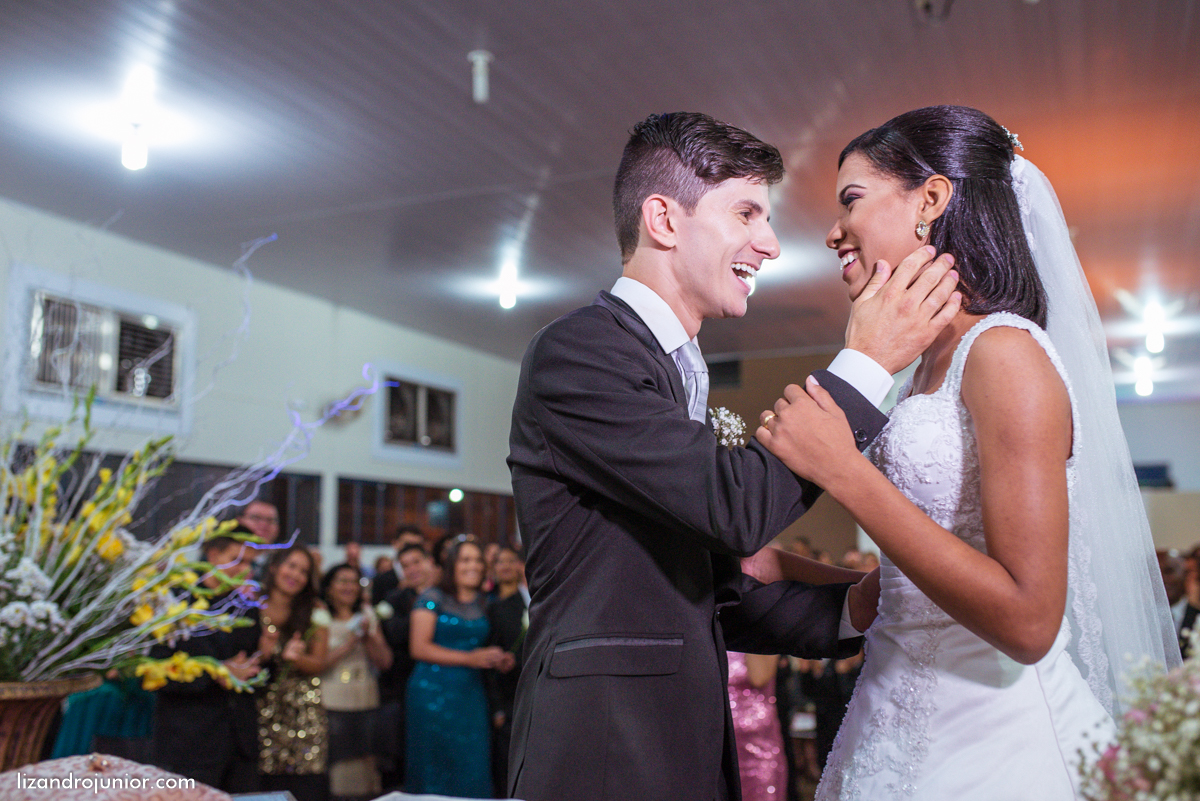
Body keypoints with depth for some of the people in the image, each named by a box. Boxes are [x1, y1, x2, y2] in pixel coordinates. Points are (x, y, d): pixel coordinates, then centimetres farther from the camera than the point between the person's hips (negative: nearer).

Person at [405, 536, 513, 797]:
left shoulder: (482, 603, 14)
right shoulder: (433, 598, -3)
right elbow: (419, 648, -11)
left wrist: (499, 660, 3)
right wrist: (469, 658, -15)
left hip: (471, 694, 5)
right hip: (434, 693, -5)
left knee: (473, 770, 1)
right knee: (436, 769, -2)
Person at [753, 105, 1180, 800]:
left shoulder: (1006, 353, -16)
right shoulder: (931, 366, 8)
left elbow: (1027, 621, -23)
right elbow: (918, 588, 11)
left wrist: (842, 471, -23)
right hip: (904, 730, 8)